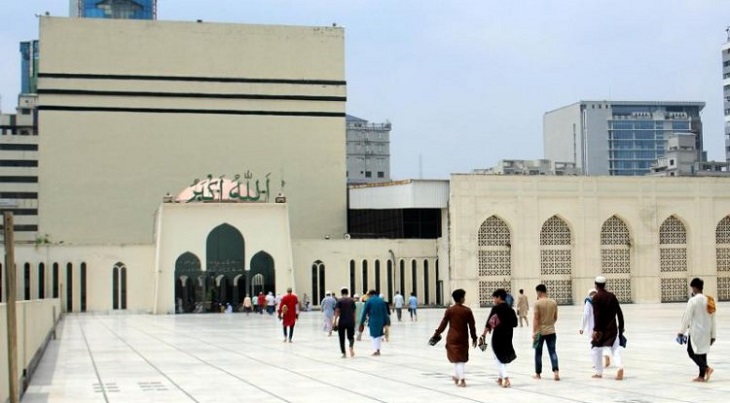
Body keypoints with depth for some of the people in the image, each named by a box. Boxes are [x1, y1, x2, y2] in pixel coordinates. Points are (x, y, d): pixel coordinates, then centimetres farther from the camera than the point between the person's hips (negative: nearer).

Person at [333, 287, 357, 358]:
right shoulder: (352, 300, 5)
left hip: (342, 322, -2)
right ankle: (351, 346, -19)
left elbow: (337, 312, -11)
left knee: (342, 338, 10)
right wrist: (354, 320, 17)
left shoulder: (339, 301, -3)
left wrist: (335, 321, -10)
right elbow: (354, 311, 7)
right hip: (351, 322, 2)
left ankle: (343, 353, 8)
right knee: (350, 336, 11)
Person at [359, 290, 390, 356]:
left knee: (373, 335, 5)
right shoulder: (382, 301, 8)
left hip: (372, 321, -3)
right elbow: (385, 312, 8)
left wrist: (361, 323, 3)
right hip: (381, 320, 3)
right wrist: (386, 322, 12)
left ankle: (375, 350, -6)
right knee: (379, 335, 17)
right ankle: (378, 349, 13)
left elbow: (364, 312, -2)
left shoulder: (369, 301, -2)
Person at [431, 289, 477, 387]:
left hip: (452, 338, -1)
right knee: (461, 357, 17)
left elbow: (443, 324, -3)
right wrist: (474, 338, 10)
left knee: (457, 358, 2)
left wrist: (437, 333, 10)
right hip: (463, 338, 1)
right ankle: (456, 376, 26)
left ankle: (462, 380, -6)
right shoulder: (467, 310, -3)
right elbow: (472, 325, 0)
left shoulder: (449, 310, -6)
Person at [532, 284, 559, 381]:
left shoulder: (537, 303, -12)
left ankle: (538, 373, 17)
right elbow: (555, 317, 10)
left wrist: (534, 332, -11)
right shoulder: (553, 302, 2)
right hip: (551, 331, 3)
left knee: (538, 352, 9)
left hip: (540, 331, -3)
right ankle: (556, 371, -11)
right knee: (552, 352, 5)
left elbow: (536, 319, -14)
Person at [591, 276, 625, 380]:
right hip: (613, 328, 4)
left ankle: (599, 372, 13)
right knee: (615, 349, 8)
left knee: (595, 350, 10)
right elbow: (619, 312, 8)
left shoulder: (596, 297, -10)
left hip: (601, 329, -4)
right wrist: (621, 326, 17)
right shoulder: (612, 296, 6)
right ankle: (620, 367, -15)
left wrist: (595, 330, -18)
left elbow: (596, 315, -17)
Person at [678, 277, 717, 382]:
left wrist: (681, 331, -6)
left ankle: (706, 368, -16)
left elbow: (687, 317, -14)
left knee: (692, 352, 0)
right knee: (702, 352, 12)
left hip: (696, 331, -7)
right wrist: (713, 335, 16)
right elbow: (713, 319, 11)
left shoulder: (693, 301, -15)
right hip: (706, 332, 7)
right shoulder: (709, 301, 7)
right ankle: (702, 376, 13)